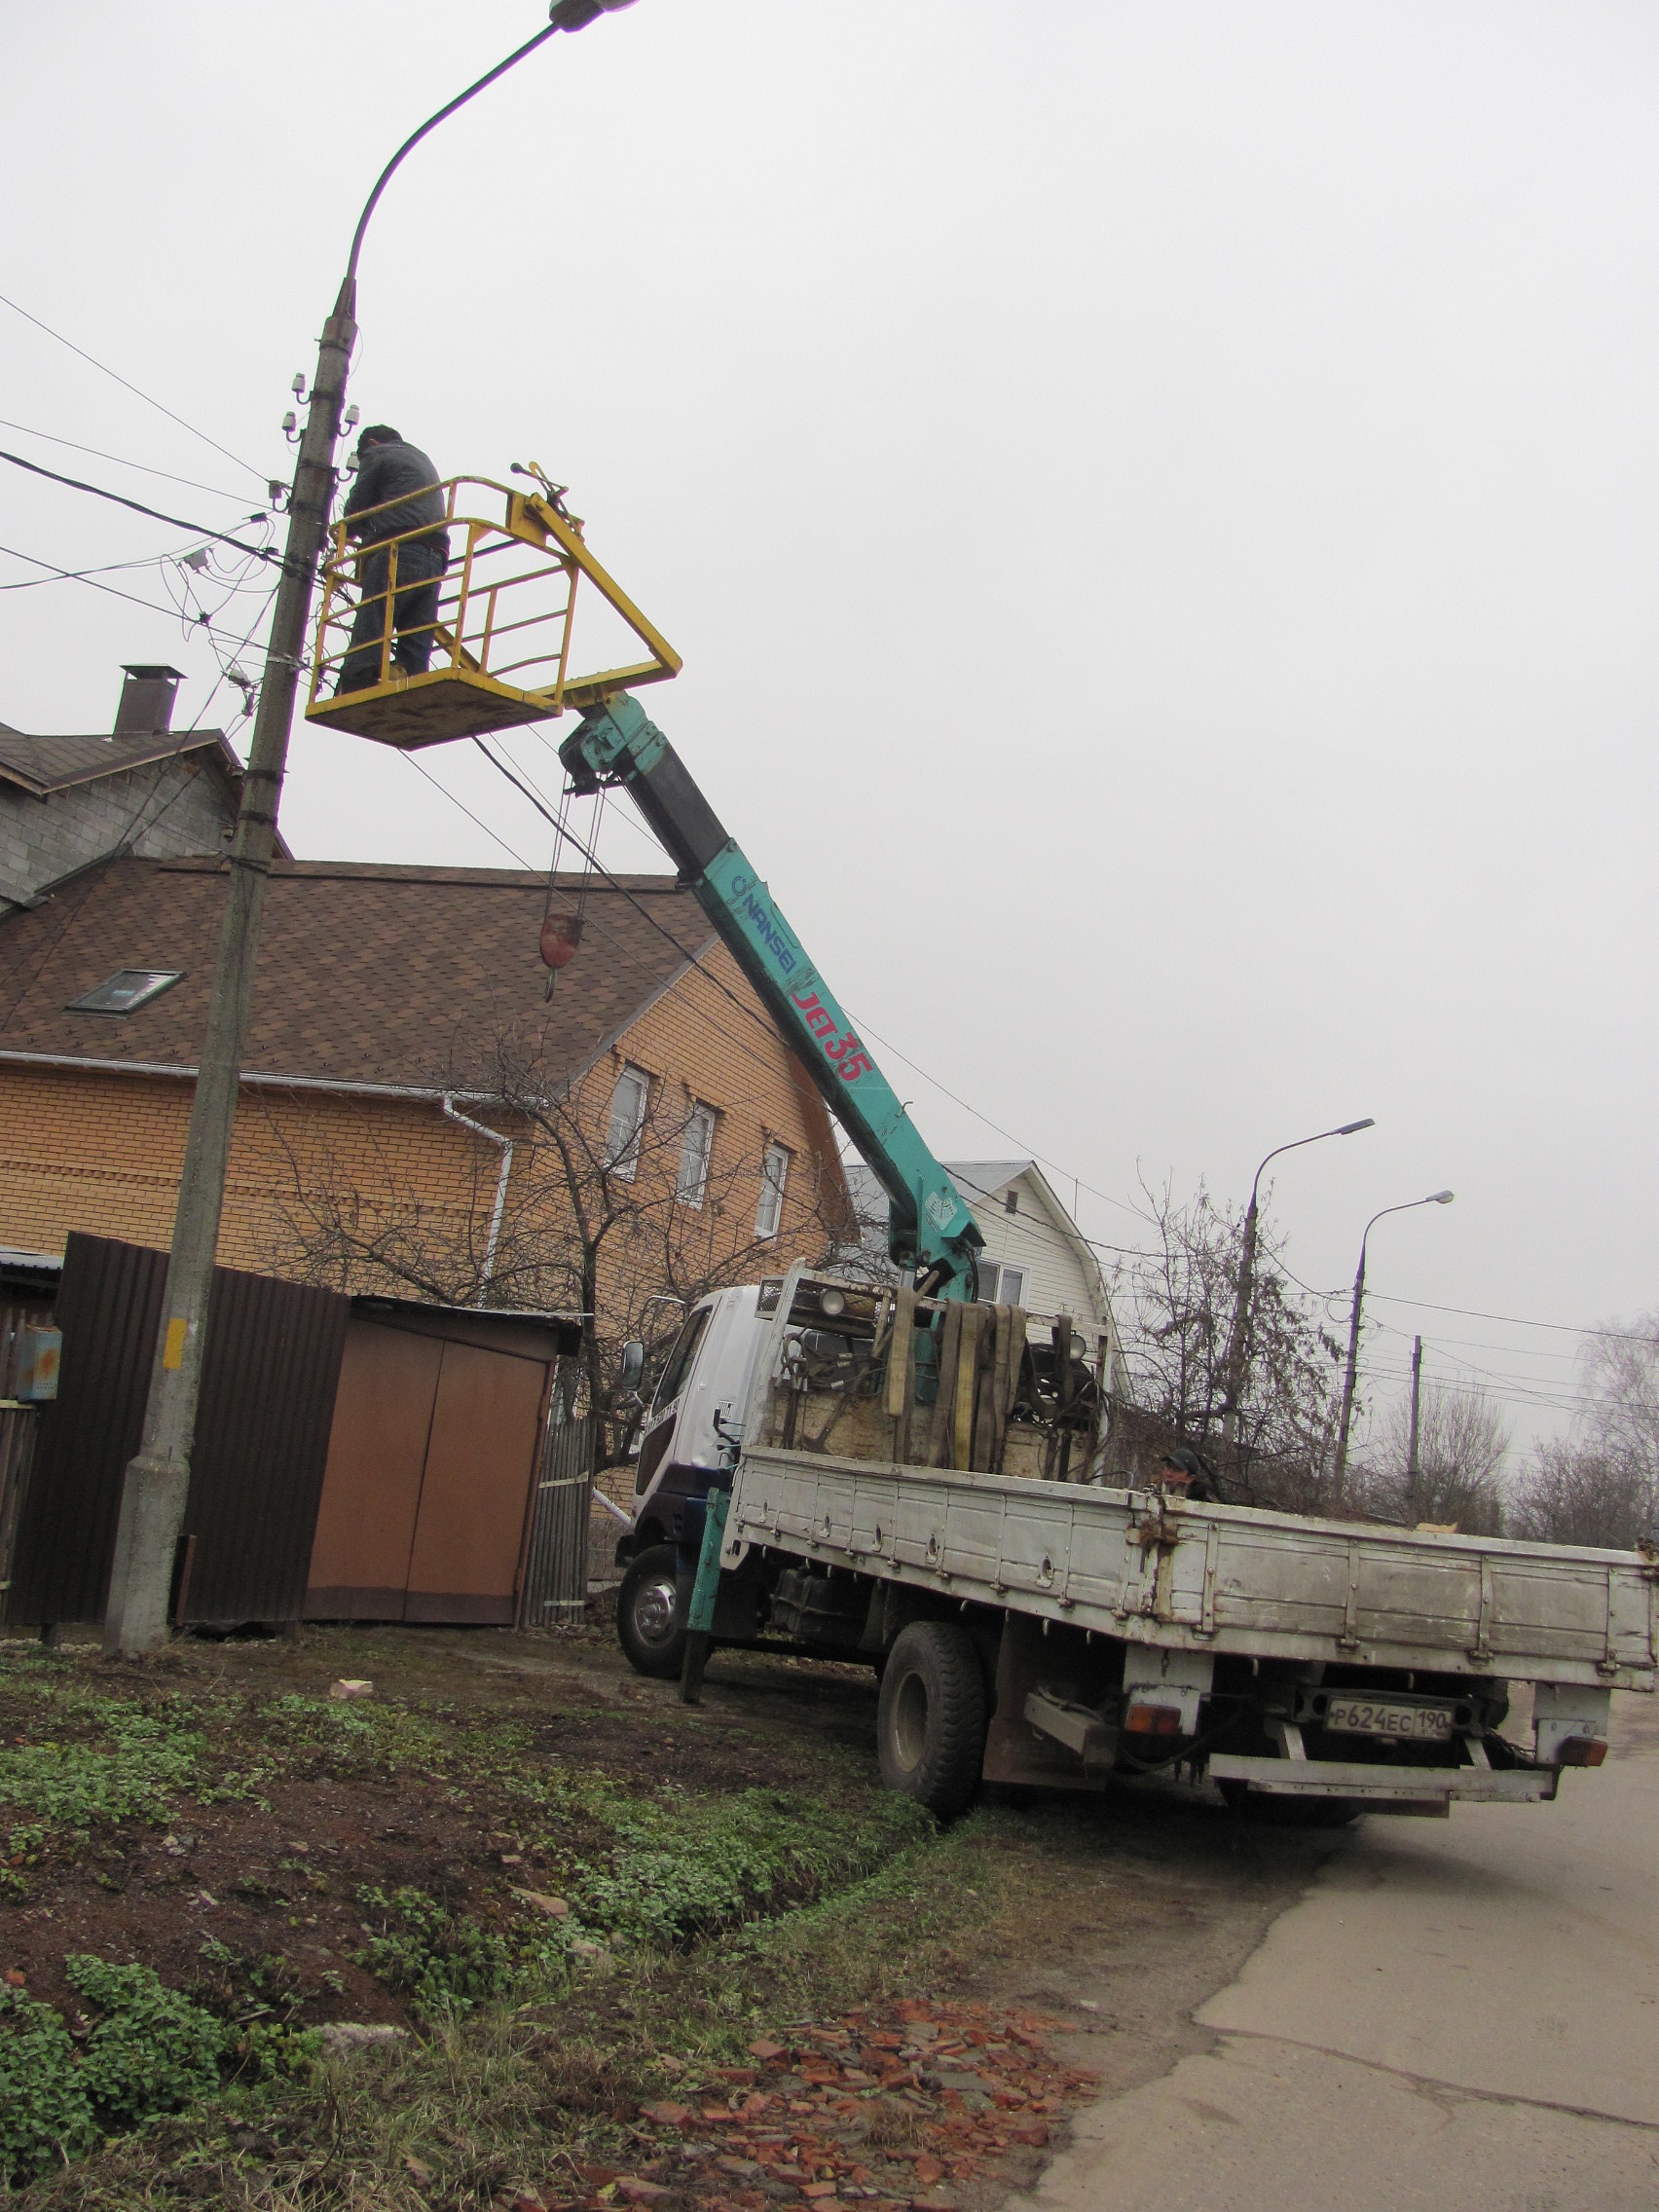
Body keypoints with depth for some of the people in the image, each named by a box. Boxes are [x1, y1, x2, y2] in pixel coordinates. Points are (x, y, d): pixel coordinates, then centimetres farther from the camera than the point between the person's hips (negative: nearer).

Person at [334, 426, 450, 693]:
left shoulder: (377, 454, 13)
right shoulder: (424, 461, 35)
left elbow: (357, 508, 9)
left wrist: (345, 532, 31)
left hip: (398, 552, -7)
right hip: (435, 558, 7)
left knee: (368, 633, -12)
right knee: (416, 645, -1)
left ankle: (351, 693, -20)